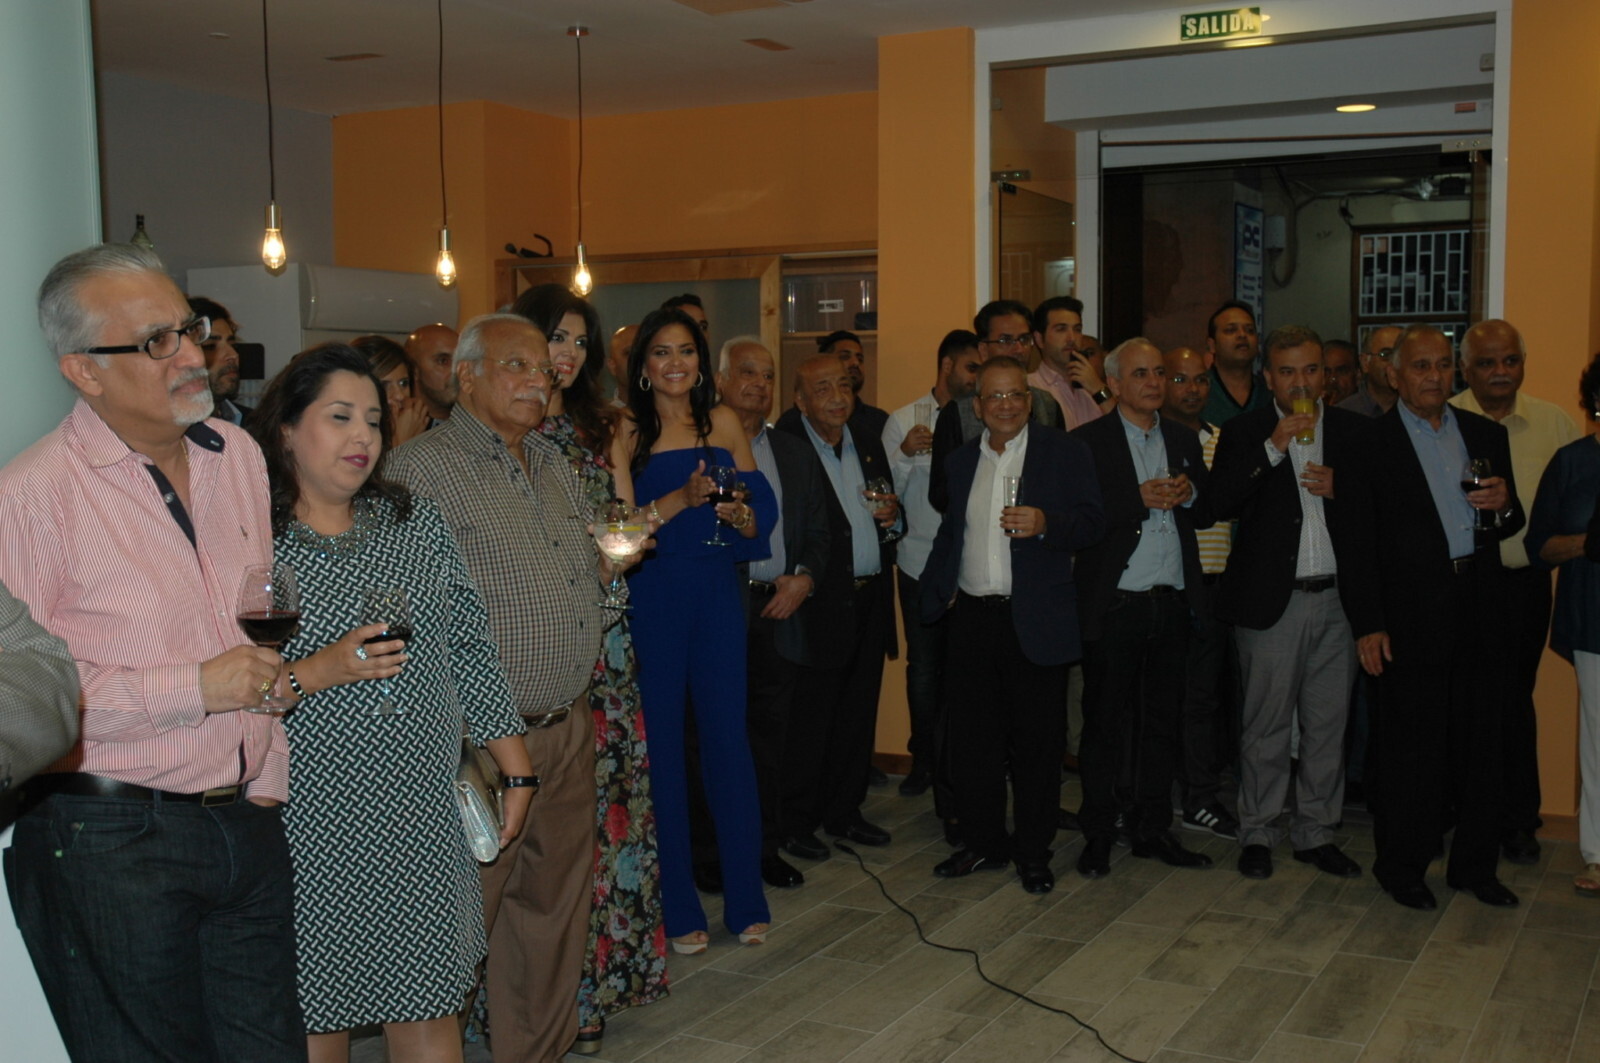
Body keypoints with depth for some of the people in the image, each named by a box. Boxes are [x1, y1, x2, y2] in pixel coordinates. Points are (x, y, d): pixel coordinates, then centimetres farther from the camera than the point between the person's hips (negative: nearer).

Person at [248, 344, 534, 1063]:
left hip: (423, 819, 3)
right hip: (310, 833, -3)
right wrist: (315, 673, -22)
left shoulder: (418, 523, 7)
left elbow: (469, 651, 10)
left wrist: (516, 768, 10)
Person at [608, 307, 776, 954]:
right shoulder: (626, 430, -1)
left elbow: (762, 512, 9)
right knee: (662, 745, 3)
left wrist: (737, 513, -12)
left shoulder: (722, 423, 8)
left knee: (727, 737, 4)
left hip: (716, 592, 2)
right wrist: (681, 499, -21)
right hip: (651, 598, -2)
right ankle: (678, 907, 15)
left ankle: (745, 899, 16)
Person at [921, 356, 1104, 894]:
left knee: (1037, 740, 2)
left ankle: (1033, 851, 15)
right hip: (972, 617, 4)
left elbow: (1092, 522, -5)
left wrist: (1045, 523, -23)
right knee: (973, 737, 8)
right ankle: (983, 843, 22)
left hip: (1036, 621, -4)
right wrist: (937, 591, 7)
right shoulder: (960, 461, 16)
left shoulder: (1064, 452, 3)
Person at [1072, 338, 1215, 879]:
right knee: (1105, 723, 3)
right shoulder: (1087, 442, -3)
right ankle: (1098, 835, 13)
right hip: (1112, 605, -5)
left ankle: (1153, 829, 22)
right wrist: (1141, 498, -20)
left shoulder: (1183, 440, 14)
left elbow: (1208, 514, 14)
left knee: (1162, 721, 11)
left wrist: (1188, 494, -6)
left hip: (1172, 604, 5)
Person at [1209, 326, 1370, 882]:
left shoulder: (1354, 430, 9)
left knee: (1327, 726, 10)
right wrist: (1274, 448, -20)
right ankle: (1257, 832, 18)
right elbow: (1221, 502, -14)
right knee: (1267, 726, 4)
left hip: (1336, 599, 3)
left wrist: (1341, 490, -10)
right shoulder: (1246, 432, 1)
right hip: (1272, 601, -3)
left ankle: (1316, 831, 24)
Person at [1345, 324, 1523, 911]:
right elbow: (1356, 541, -6)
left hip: (1481, 608, 5)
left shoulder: (1486, 434, 13)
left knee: (1481, 740, 11)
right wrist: (1368, 625, -11)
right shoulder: (1371, 443, -3)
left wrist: (1504, 506, -6)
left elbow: (1507, 525, 18)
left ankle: (1474, 863, 25)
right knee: (1411, 744, 2)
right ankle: (1401, 865, 17)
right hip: (1413, 613, -5)